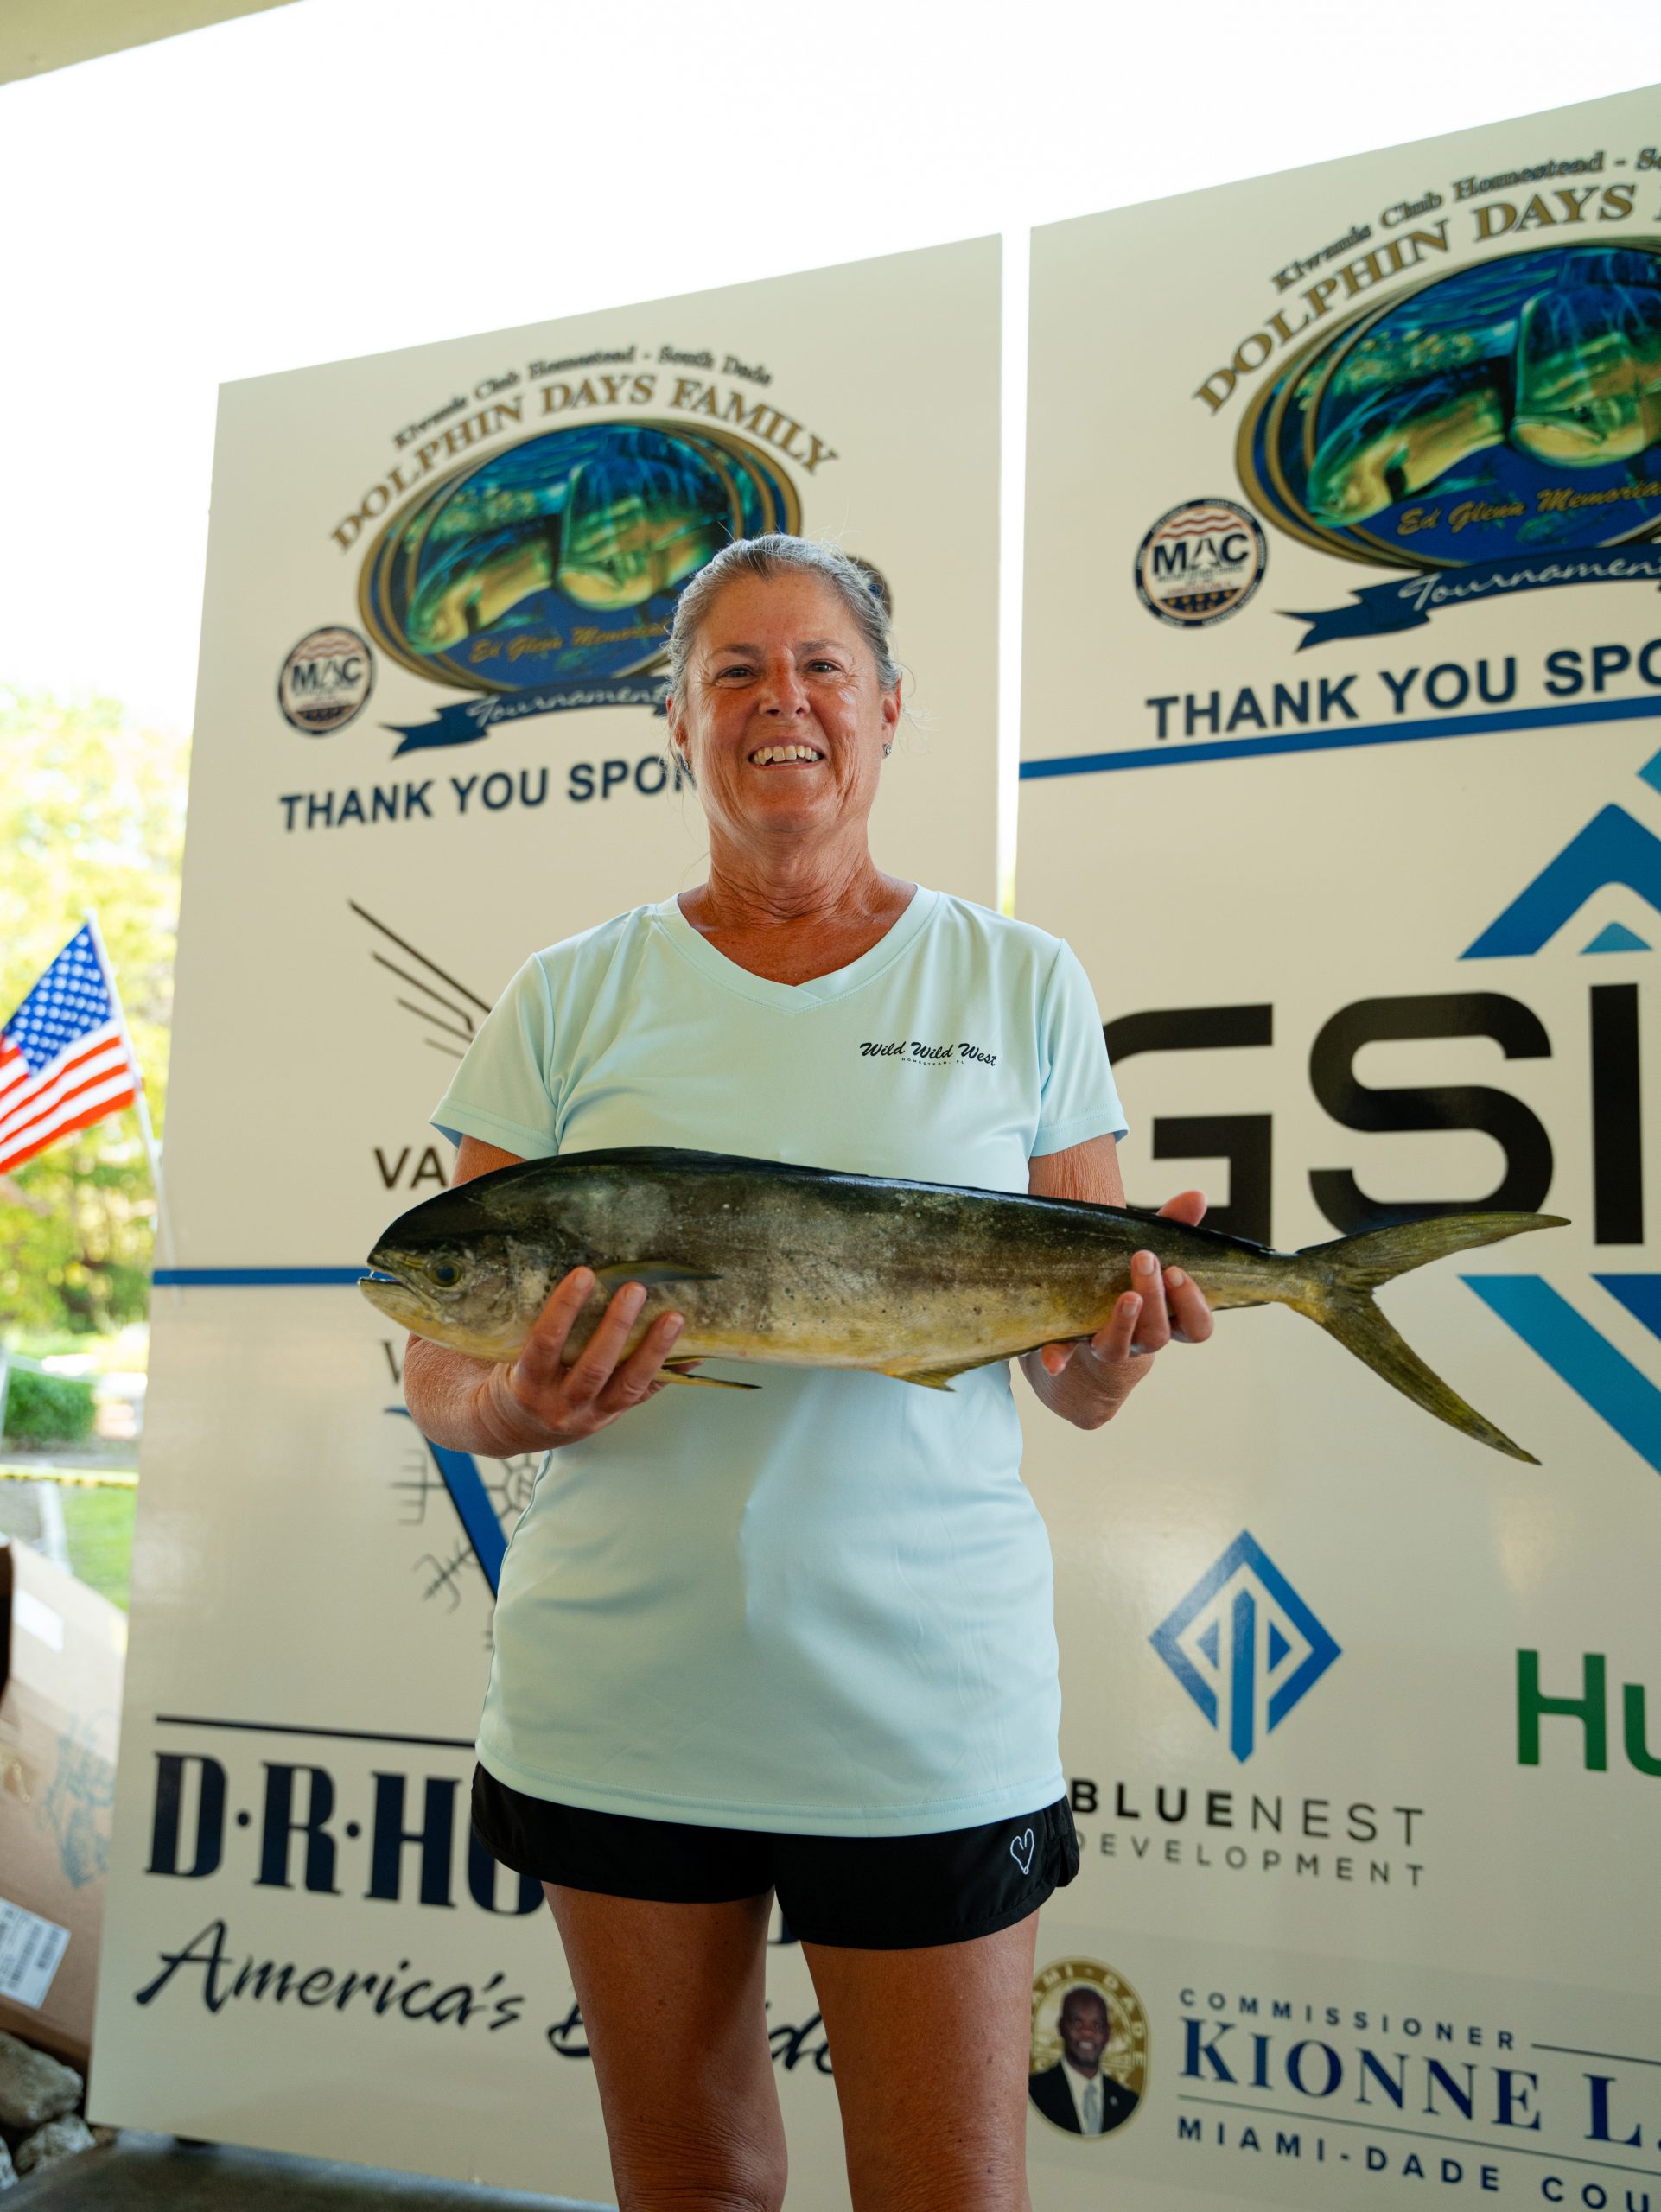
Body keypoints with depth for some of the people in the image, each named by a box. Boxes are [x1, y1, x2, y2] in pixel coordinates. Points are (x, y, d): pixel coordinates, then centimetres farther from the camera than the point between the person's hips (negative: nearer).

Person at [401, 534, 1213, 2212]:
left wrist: (1120, 1338, -17)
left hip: (927, 1694, -1)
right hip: (616, 1681, 2)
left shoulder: (1019, 986, 3)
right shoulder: (568, 1002, 3)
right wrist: (519, 1409, -21)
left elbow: (1073, 1388, 5)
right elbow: (439, 1374, 1)